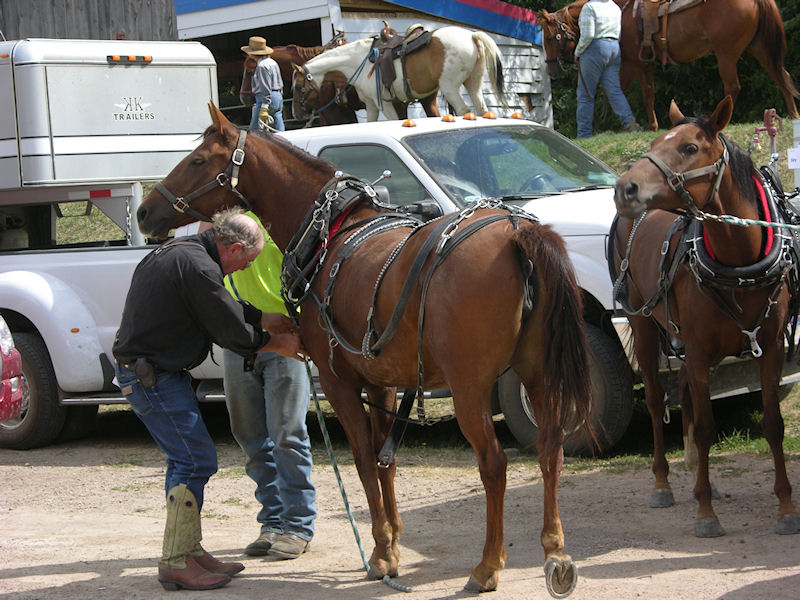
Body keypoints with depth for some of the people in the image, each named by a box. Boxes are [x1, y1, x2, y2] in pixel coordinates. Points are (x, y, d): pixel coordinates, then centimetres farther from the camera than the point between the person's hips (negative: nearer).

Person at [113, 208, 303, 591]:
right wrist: (278, 343, 0)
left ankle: (190, 551, 22)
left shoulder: (179, 252, 12)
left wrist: (265, 319, 24)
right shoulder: (199, 267, -21)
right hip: (152, 375, -11)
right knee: (196, 460, -8)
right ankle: (176, 563, -5)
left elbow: (221, 311, 25)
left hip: (145, 370, 11)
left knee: (186, 460, 16)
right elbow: (231, 333, -15)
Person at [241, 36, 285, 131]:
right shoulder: (273, 62, 15)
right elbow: (280, 84, 20)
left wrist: (265, 106, -23)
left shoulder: (262, 66, -14)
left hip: (266, 99, -10)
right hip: (278, 96, 10)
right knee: (279, 130, 7)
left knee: (254, 129, -5)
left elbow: (266, 88, -20)